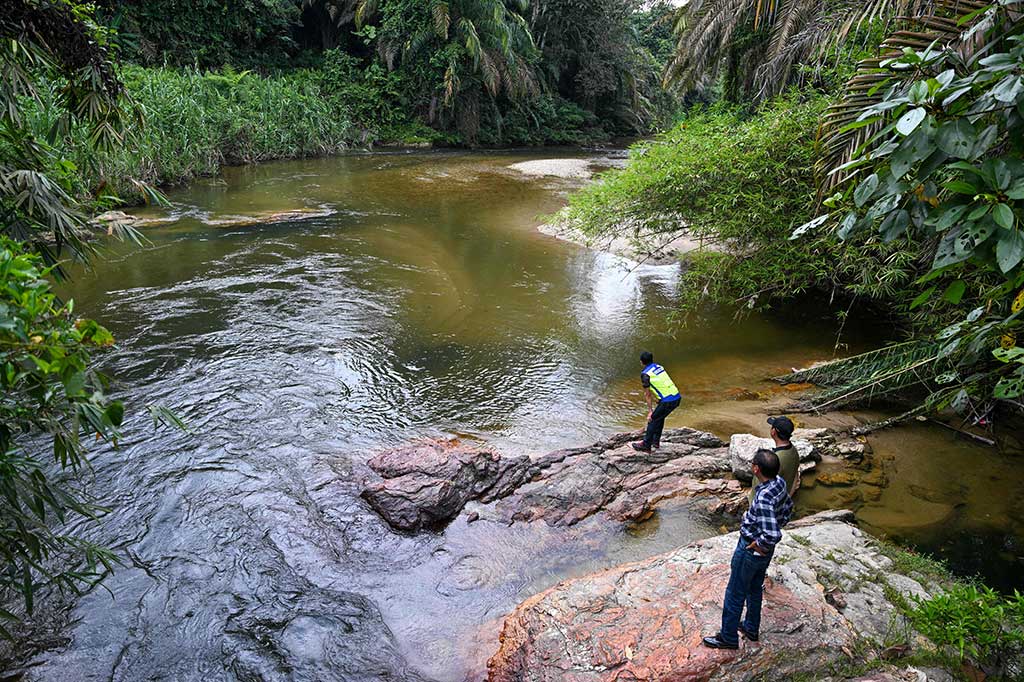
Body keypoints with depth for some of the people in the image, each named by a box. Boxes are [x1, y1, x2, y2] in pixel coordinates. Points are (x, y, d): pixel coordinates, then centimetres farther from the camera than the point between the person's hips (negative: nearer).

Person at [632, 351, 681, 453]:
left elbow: (647, 394, -4)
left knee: (652, 419, 7)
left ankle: (646, 446, 13)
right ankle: (656, 441, 34)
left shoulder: (645, 374, -7)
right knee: (660, 417, 26)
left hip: (667, 401, -8)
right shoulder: (659, 367, 17)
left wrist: (650, 411, 3)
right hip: (677, 397, 8)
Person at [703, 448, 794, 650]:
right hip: (765, 551, 9)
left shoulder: (764, 498, -37)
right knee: (755, 589, 27)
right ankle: (751, 629, 45)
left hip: (751, 550, -9)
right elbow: (788, 507, 11)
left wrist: (760, 546, -20)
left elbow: (772, 535, -39)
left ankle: (728, 637, 27)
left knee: (735, 594, 11)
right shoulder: (780, 482, -10)